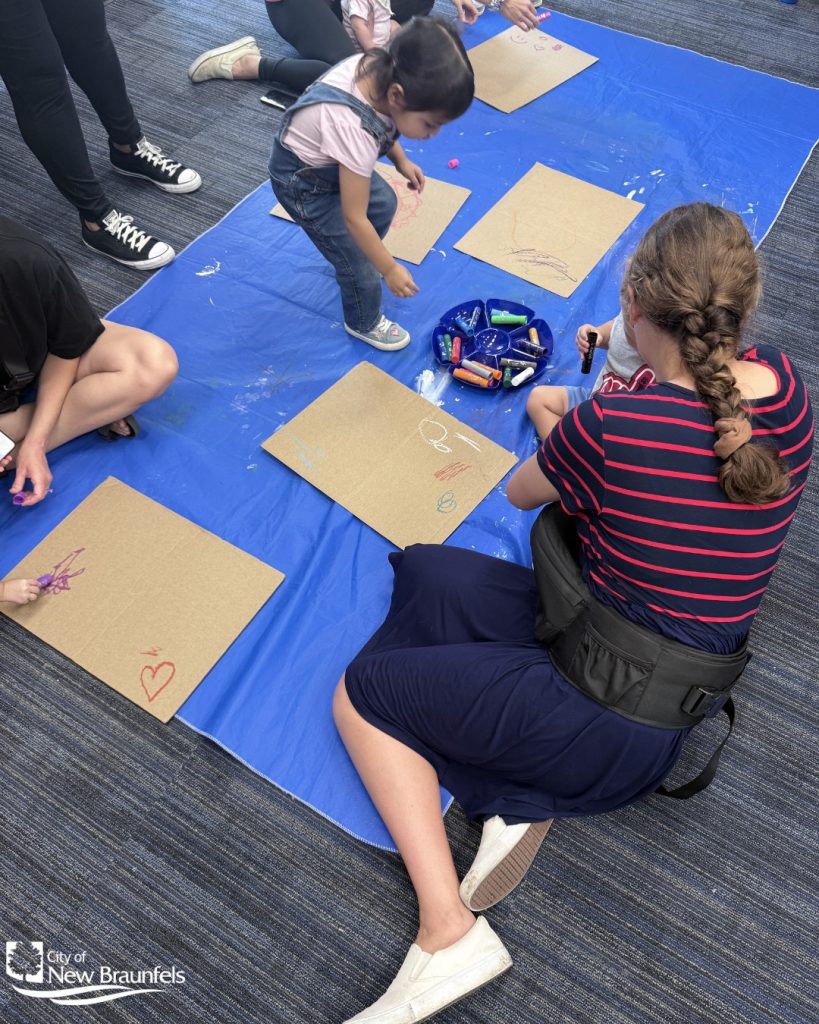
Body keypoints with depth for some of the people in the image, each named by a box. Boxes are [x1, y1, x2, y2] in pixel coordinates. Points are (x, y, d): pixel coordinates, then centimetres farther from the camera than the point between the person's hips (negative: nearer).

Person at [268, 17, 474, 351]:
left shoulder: (382, 68, -22)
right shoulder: (355, 131, -42)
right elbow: (354, 218, -31)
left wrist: (400, 160, 3)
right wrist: (390, 270, -21)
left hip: (327, 159, 7)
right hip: (303, 181, -7)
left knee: (384, 204, 22)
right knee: (358, 263, 1)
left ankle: (355, 255, 49)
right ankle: (364, 324, 29)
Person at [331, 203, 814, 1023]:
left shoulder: (608, 428, -24)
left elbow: (520, 495, -1)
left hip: (611, 723, -7)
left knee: (362, 693, 7)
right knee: (423, 571, 15)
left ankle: (448, 931, 0)